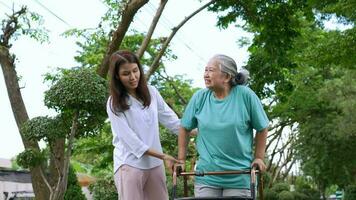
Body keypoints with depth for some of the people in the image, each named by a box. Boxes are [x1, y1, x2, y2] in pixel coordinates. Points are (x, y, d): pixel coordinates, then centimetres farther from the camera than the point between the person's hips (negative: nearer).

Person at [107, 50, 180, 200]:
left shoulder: (151, 92, 4)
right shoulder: (115, 104, -8)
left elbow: (171, 120, 6)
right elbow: (131, 140, -13)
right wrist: (163, 156, -16)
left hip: (155, 164, 4)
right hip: (130, 165, -4)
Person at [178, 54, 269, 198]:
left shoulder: (245, 95, -7)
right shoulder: (199, 97, -1)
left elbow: (261, 128, 3)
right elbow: (185, 128, 9)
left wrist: (259, 158, 1)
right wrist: (181, 160, 7)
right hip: (206, 176, 2)